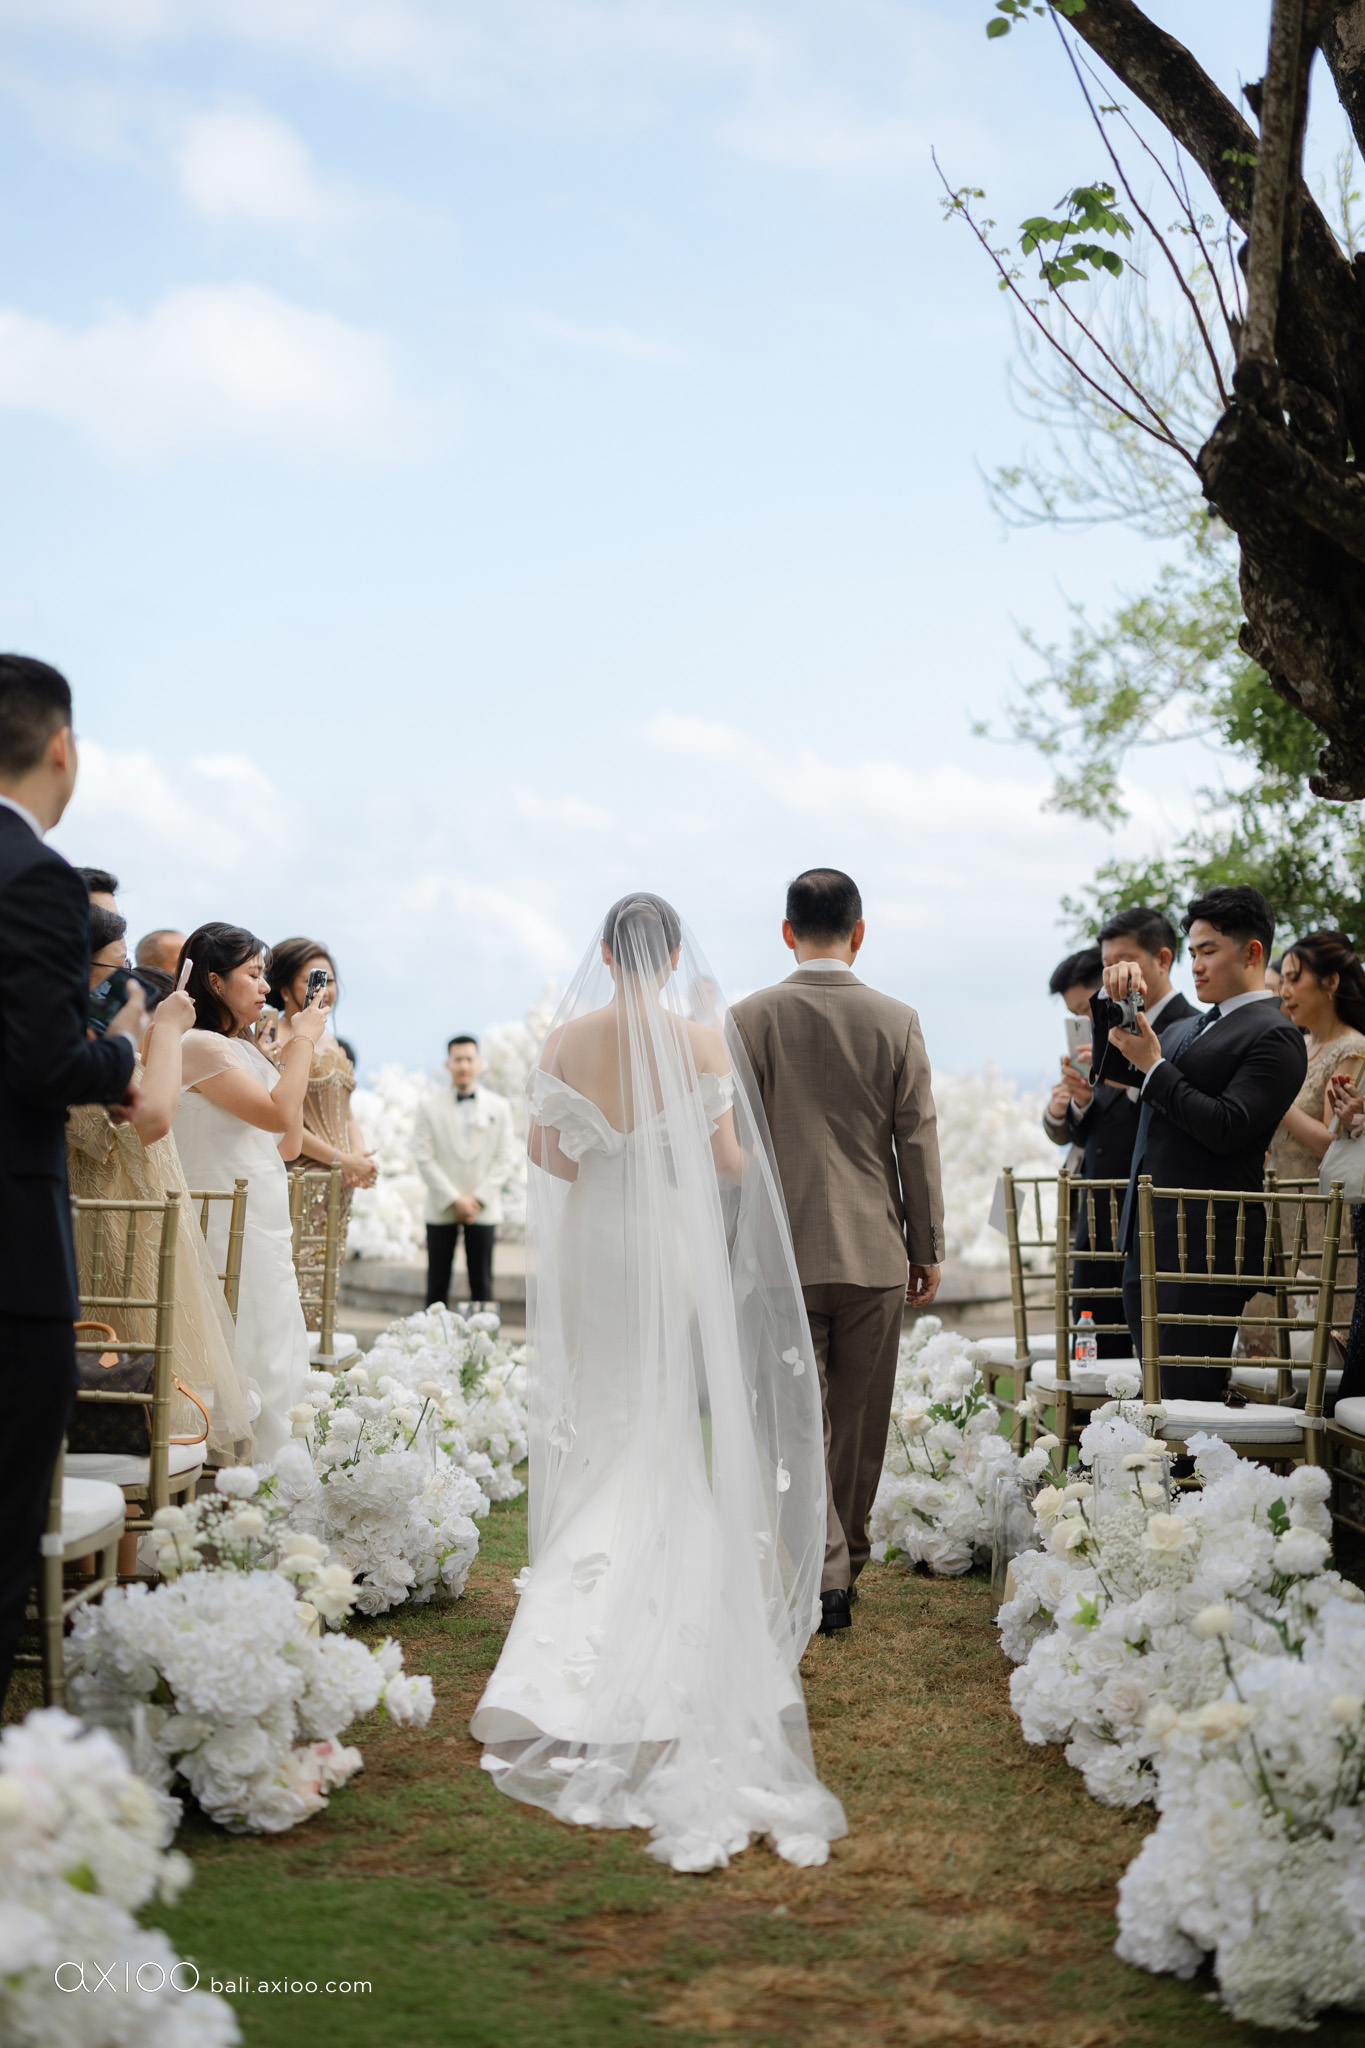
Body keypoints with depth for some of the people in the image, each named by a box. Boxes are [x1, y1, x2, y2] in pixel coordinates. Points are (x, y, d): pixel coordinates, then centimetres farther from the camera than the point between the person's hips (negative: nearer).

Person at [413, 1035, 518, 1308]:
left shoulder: (499, 1107, 6)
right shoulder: (429, 1105, 3)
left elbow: (506, 1159, 3)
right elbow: (424, 1157, -2)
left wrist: (478, 1199, -7)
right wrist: (454, 1199, -9)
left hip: (484, 1209, 1)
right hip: (441, 1210, -1)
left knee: (482, 1284, 1)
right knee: (437, 1285, 1)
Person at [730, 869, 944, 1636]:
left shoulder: (753, 1018, -5)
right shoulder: (897, 1021, -2)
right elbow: (917, 1143, 0)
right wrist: (928, 1250, 8)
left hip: (782, 1254, -1)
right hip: (874, 1254, 1)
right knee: (858, 1421, 12)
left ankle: (823, 1574, -8)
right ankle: (846, 1563, 25)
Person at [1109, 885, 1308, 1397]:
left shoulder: (1274, 1037, -8)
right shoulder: (1192, 1027, 19)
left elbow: (1227, 1128, -18)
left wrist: (1154, 1067, -12)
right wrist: (1119, 999, 9)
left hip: (1205, 1249, -9)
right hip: (1151, 1243, 9)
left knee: (1186, 1398, -10)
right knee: (1154, 1395, 9)